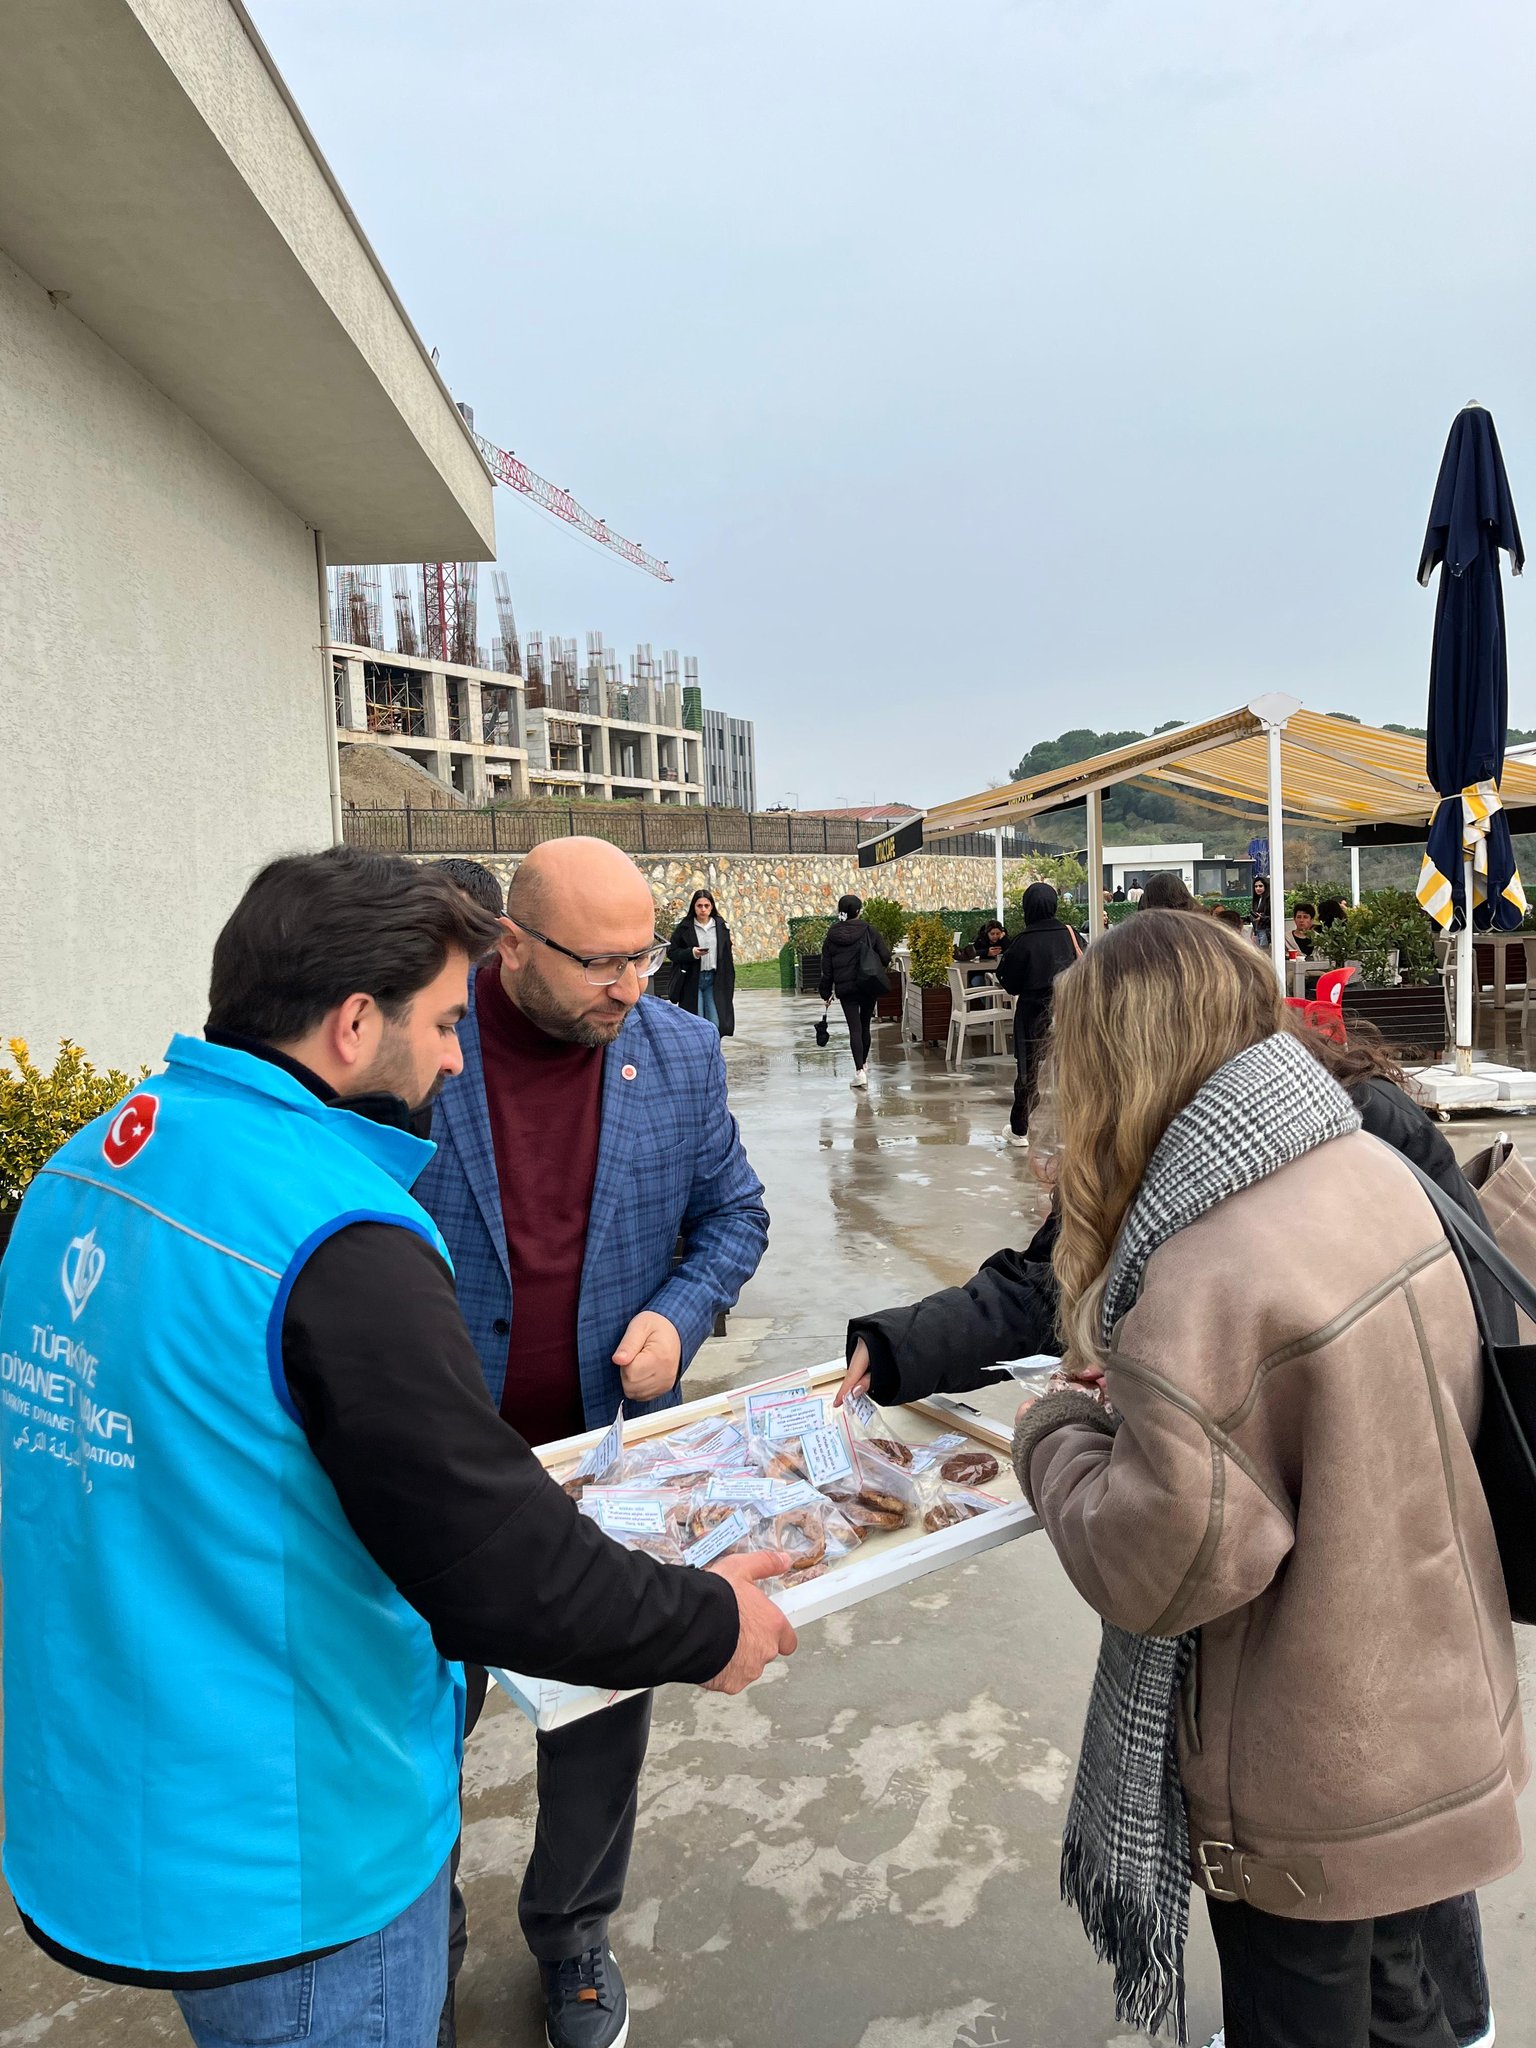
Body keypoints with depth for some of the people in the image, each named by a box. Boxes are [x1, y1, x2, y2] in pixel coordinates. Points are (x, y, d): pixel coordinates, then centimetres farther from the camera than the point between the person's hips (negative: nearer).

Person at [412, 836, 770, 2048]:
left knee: (604, 1708, 18)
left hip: (609, 1448, 3)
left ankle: (574, 1931, 47)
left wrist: (681, 1313, -10)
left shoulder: (682, 1054, -5)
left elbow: (733, 1212, 7)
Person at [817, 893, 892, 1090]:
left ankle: (860, 1071, -14)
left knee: (854, 1029, -1)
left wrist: (826, 993, 9)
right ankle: (864, 1063, 33)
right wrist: (879, 968, 18)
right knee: (864, 1025, 17)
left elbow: (826, 969, 2)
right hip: (869, 986, 0)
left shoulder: (832, 937, 0)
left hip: (845, 989, 0)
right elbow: (885, 956, -6)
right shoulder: (869, 931, -5)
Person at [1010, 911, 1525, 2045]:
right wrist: (1137, 1393, 0)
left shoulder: (1208, 1280, -33)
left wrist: (1058, 1429, -10)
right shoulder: (1376, 1169, -7)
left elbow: (1156, 1569, -26)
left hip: (1315, 1799, -7)